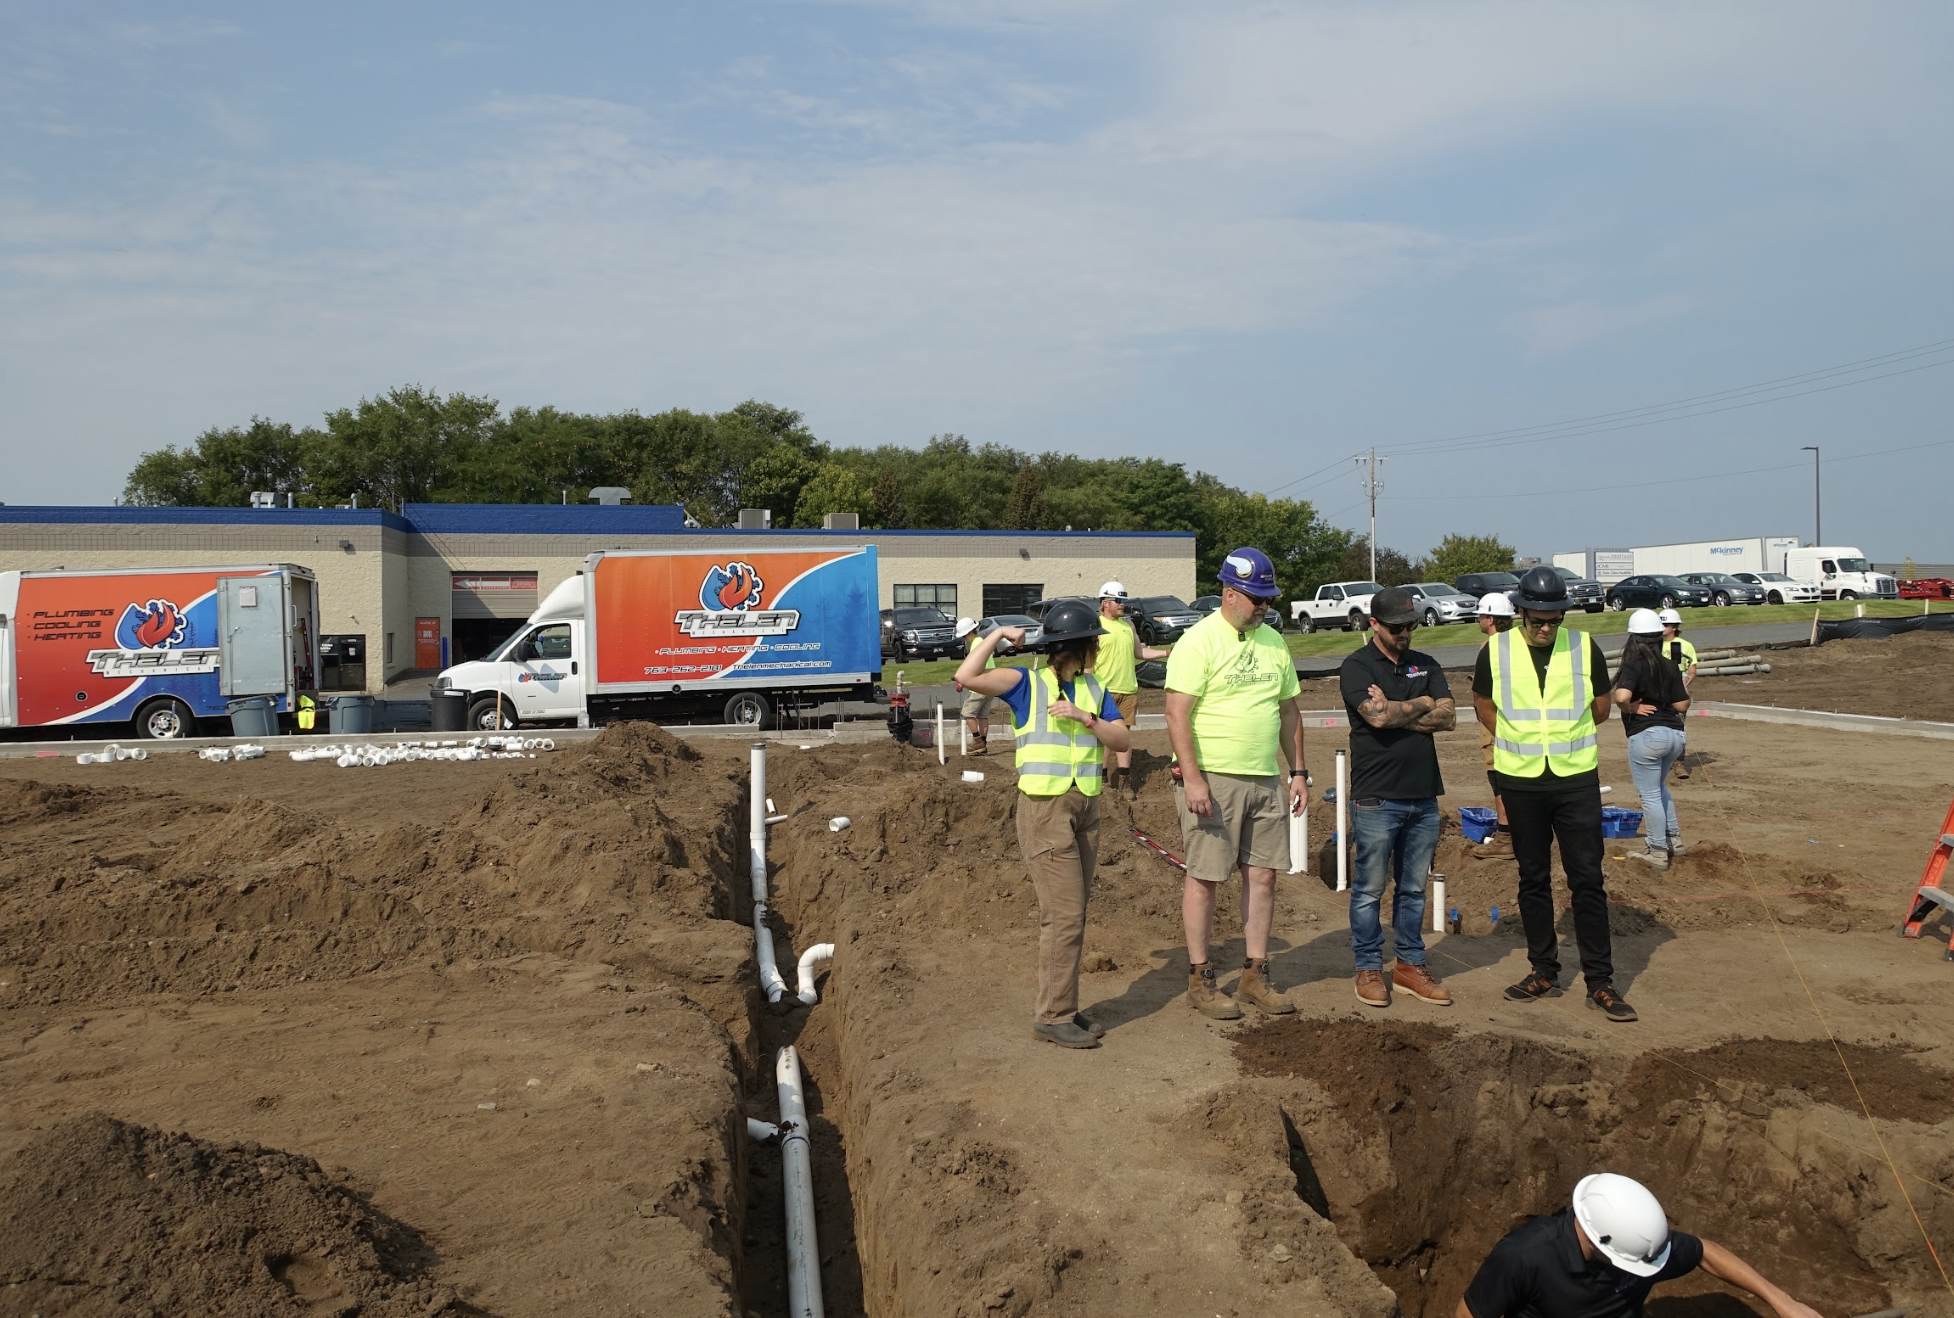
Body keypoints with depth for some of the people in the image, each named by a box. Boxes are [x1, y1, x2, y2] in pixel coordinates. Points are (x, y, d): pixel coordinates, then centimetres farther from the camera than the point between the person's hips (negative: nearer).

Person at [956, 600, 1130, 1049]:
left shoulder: (1095, 691, 10)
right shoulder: (1027, 683, -6)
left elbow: (1122, 740, 2)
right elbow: (968, 677, -18)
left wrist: (1084, 717, -13)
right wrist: (998, 635, -10)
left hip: (1086, 809, 6)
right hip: (1044, 809, -6)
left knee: (1065, 915, 13)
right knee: (1066, 916, -9)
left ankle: (1061, 1007, 22)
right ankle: (1053, 1016, 0)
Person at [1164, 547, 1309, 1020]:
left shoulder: (1273, 642, 12)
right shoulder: (1199, 641, -9)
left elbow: (1289, 710, 19)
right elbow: (1176, 713, -15)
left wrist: (1298, 773, 14)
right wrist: (1192, 778, -21)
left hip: (1266, 779, 7)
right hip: (1212, 779, -7)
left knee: (1262, 874, 9)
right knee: (1203, 877, 0)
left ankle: (1256, 975, 20)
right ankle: (1200, 979, 10)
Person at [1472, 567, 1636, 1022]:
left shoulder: (1584, 648, 0)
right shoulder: (1495, 651, -1)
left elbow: (1601, 708, 11)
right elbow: (1483, 704, 11)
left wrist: (1566, 734, 5)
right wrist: (1518, 738, 2)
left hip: (1577, 779, -1)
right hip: (1520, 780, 1)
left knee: (1587, 880, -1)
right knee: (1533, 879, 10)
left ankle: (1600, 982, 6)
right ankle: (1543, 971, 22)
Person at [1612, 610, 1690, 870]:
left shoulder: (1633, 665, -12)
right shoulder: (1669, 666, 6)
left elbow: (1621, 696, -29)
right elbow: (1682, 705, 6)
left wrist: (1632, 709, -10)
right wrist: (1684, 688, 25)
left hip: (1646, 736, -7)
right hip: (1675, 734, 7)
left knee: (1649, 794, 3)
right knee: (1659, 787, 27)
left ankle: (1657, 852, 8)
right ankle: (1673, 839, 31)